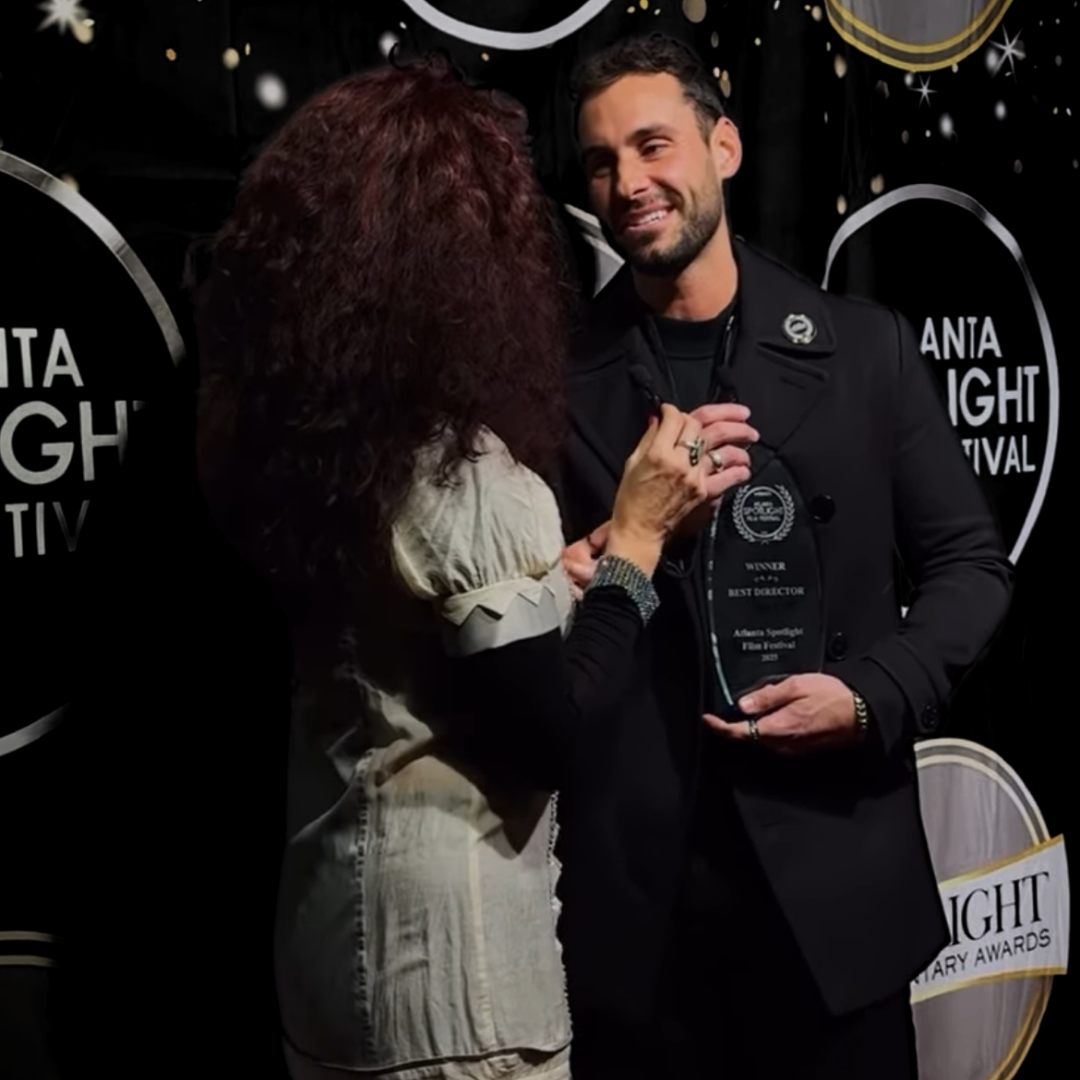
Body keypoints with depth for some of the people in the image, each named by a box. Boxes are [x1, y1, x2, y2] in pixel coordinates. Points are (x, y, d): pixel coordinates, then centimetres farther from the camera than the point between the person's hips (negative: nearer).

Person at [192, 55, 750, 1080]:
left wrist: (596, 539, 7)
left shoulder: (315, 441, 1)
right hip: (445, 963, -8)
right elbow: (556, 731, -19)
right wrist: (637, 539, -11)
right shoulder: (467, 478, -23)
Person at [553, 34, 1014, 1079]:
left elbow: (971, 563, 4)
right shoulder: (559, 376, 2)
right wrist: (631, 522, -14)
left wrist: (871, 698, -11)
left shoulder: (862, 346, 1)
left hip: (832, 874, 0)